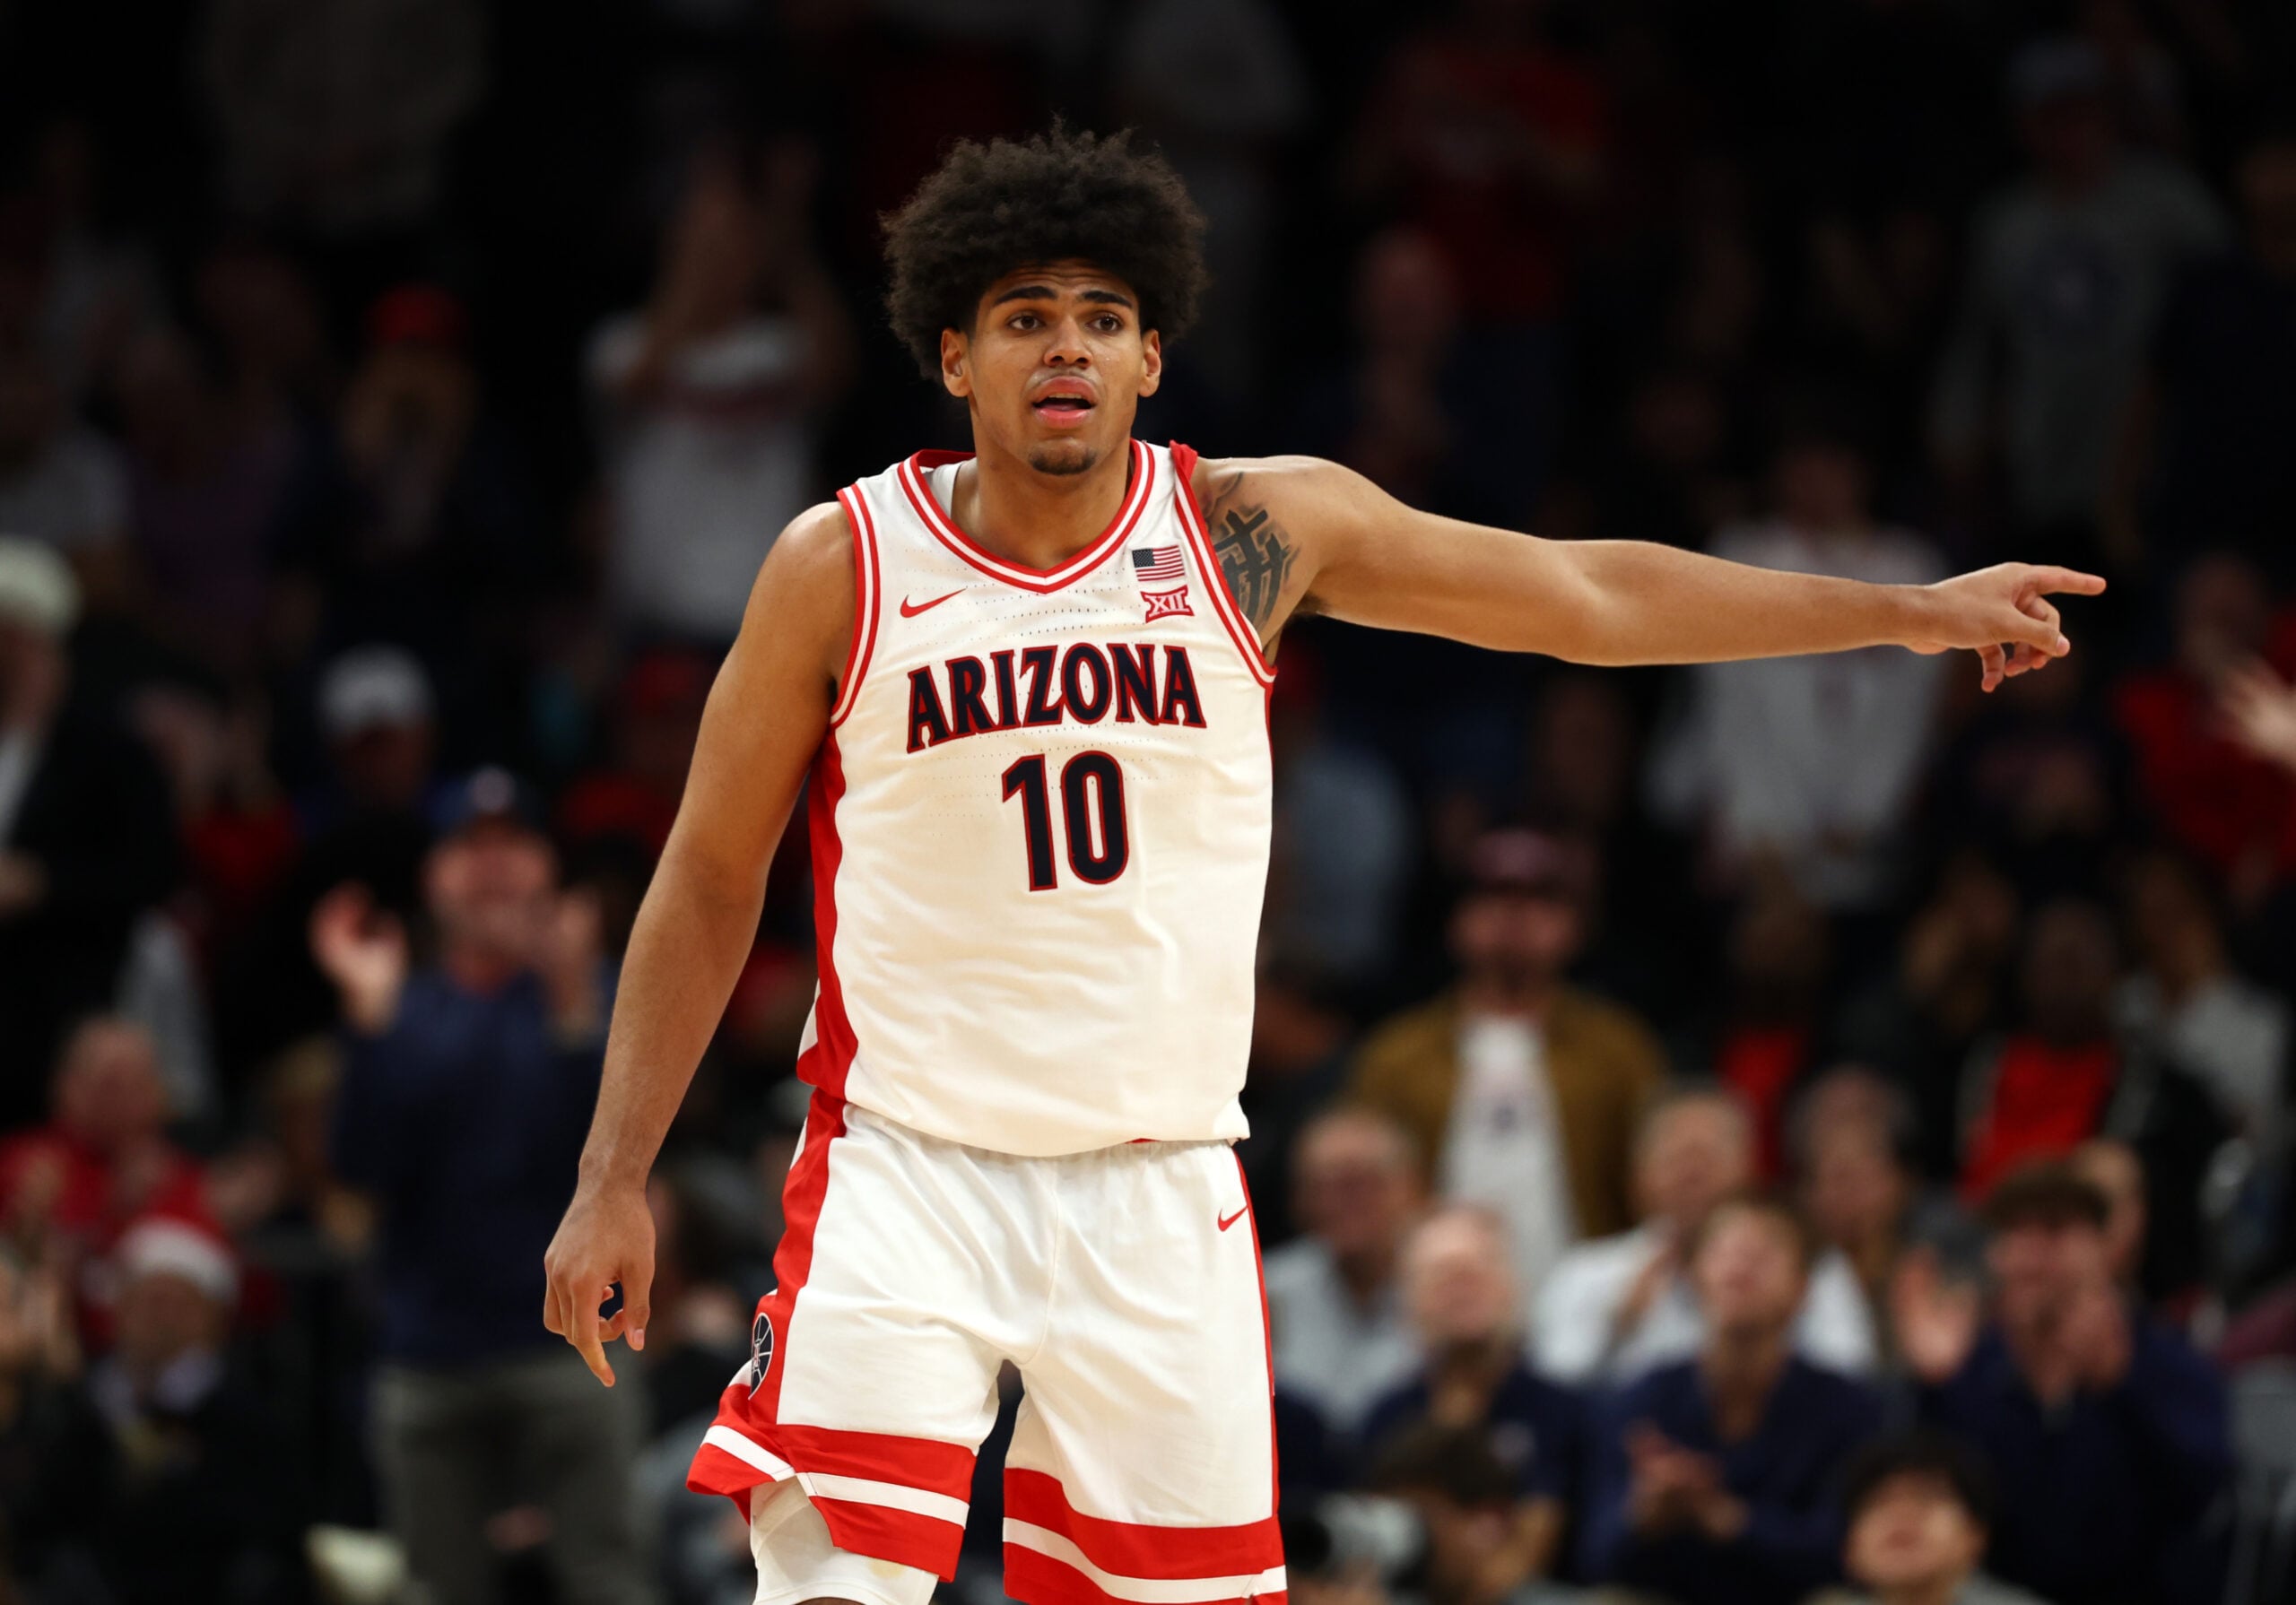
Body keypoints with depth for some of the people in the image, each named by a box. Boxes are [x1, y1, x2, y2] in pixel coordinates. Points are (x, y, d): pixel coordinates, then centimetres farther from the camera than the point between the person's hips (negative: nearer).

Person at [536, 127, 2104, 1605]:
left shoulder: (1256, 530, 0)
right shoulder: (843, 567, -3)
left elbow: (1591, 594, 8)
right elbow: (711, 879, 5)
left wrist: (1911, 610, 11)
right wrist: (616, 1180, 1)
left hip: (1160, 1189, 2)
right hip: (906, 1170, -2)